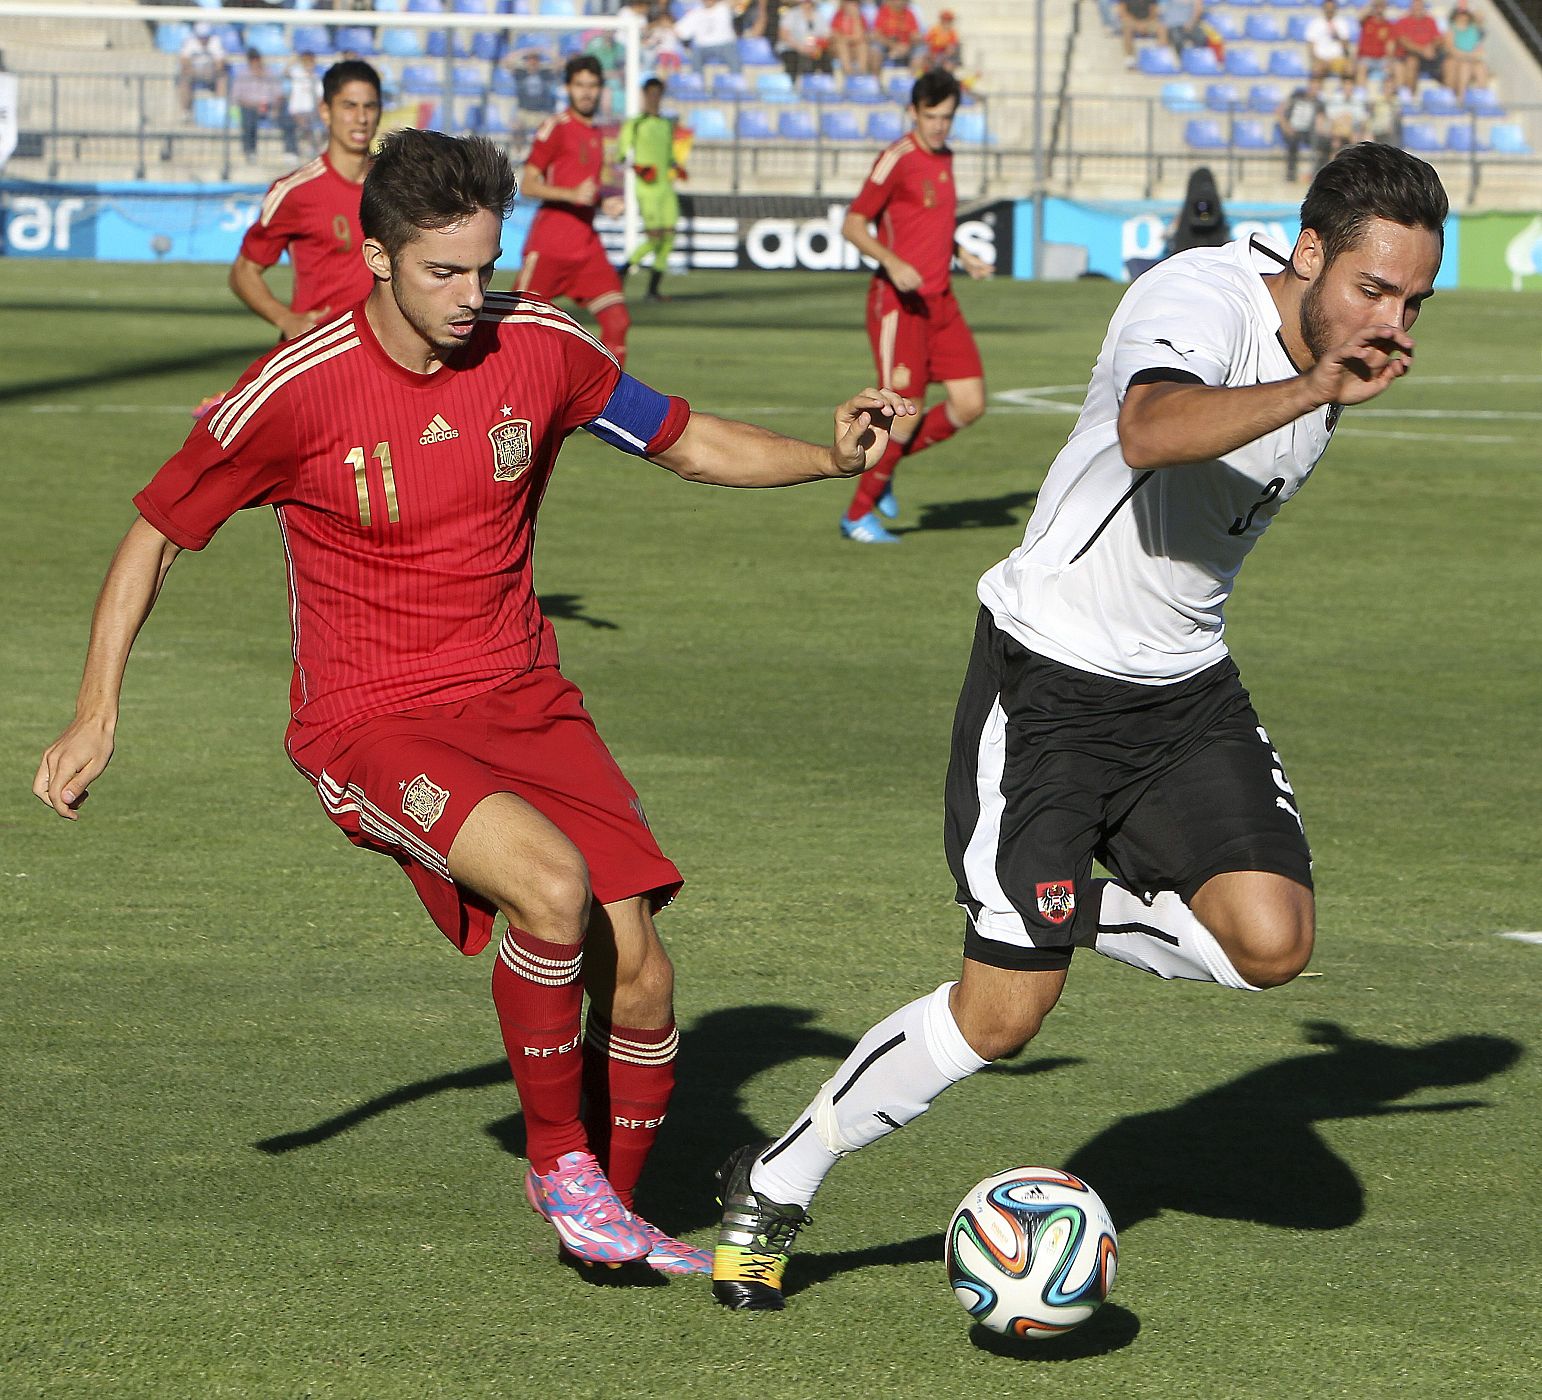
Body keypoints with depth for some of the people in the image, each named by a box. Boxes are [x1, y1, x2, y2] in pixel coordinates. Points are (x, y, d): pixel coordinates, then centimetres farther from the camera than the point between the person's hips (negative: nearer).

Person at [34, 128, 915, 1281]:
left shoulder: (539, 347, -4)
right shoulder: (297, 394, -13)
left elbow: (686, 442, 11)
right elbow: (156, 535, -1)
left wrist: (827, 458, -6)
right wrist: (97, 714, -4)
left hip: (522, 700, 5)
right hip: (372, 728, -4)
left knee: (637, 968, -8)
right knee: (552, 880, -31)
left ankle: (613, 1205, 19)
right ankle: (557, 1156, -9)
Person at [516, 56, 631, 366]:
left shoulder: (595, 134, 18)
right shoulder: (555, 128, -6)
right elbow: (528, 184, -12)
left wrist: (606, 202, 9)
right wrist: (573, 194, -24)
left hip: (586, 245, 7)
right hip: (549, 244, -7)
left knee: (617, 320, -5)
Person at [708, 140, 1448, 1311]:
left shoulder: (1331, 342, 1)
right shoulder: (1204, 301, -23)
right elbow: (1152, 431, -47)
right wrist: (1314, 391, -56)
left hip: (1188, 689, 7)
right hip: (1047, 685, -7)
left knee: (1272, 942, -16)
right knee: (1003, 1014, -8)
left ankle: (1080, 912, 14)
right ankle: (773, 1188, 12)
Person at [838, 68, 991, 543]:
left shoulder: (944, 157, 13)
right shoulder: (898, 159, -12)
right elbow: (853, 225, -13)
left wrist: (961, 255, 14)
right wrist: (892, 262, -28)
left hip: (939, 300, 8)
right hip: (898, 303, -8)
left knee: (970, 403, 0)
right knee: (905, 412, -10)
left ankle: (883, 465, 18)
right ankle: (858, 514, 6)